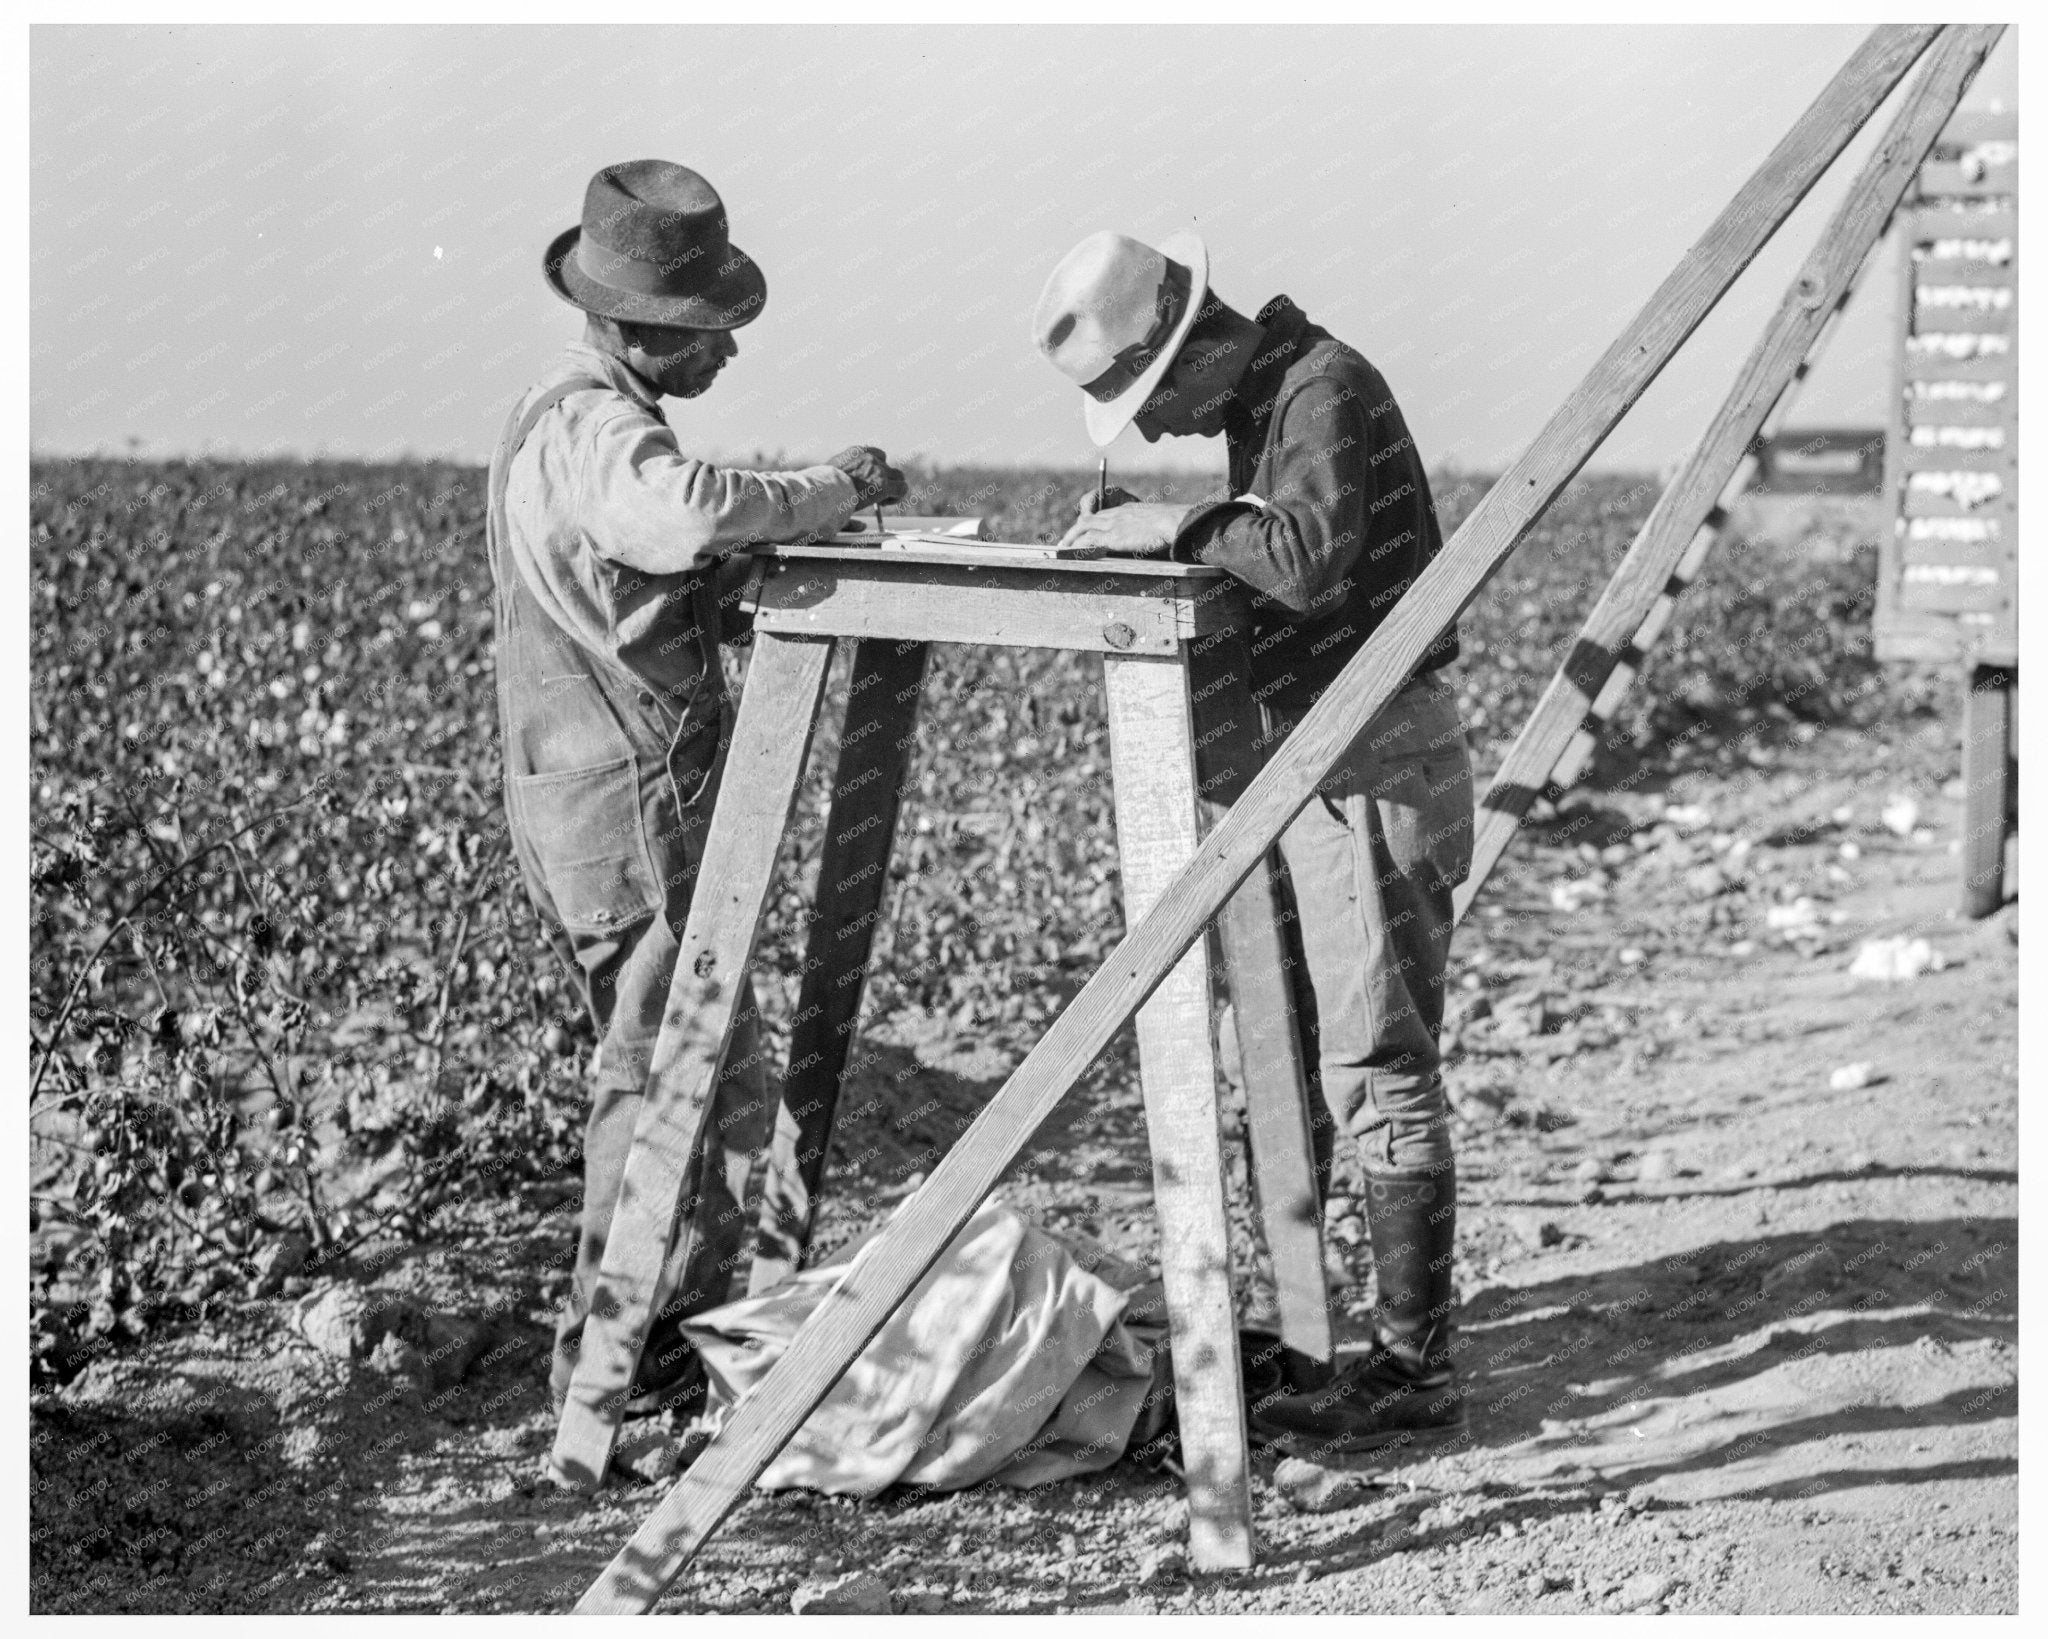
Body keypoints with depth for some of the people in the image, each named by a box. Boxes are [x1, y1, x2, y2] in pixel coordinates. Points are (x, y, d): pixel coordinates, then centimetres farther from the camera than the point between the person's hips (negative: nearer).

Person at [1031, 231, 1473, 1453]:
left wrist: (1180, 525, -19)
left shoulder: (1325, 387, -16)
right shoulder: (1260, 399, 15)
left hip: (1379, 762, -10)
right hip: (1311, 757, 10)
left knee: (1377, 1068, -8)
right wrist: (1151, 529, 5)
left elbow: (1311, 560, -31)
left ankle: (1415, 1367, -2)